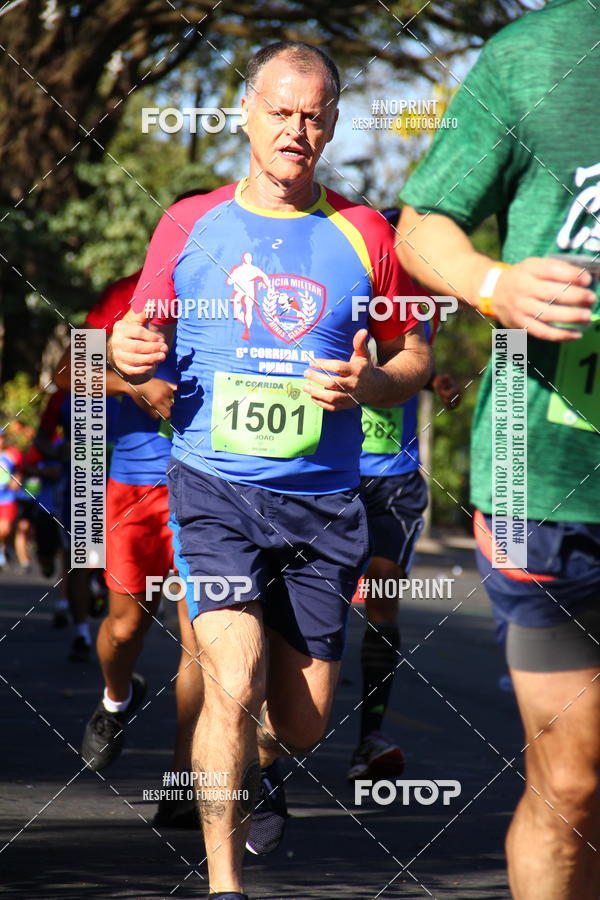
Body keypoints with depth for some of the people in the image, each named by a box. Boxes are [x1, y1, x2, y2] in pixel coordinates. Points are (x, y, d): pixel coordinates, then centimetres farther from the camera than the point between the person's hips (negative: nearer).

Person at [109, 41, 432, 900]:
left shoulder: (364, 236, 5)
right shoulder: (188, 224, 4)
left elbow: (416, 358, 11)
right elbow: (143, 346, 12)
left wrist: (368, 385, -11)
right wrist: (129, 354, -12)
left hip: (325, 503, 2)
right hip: (216, 489, -2)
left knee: (302, 722, 7)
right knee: (234, 684, -20)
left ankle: (257, 768, 44)